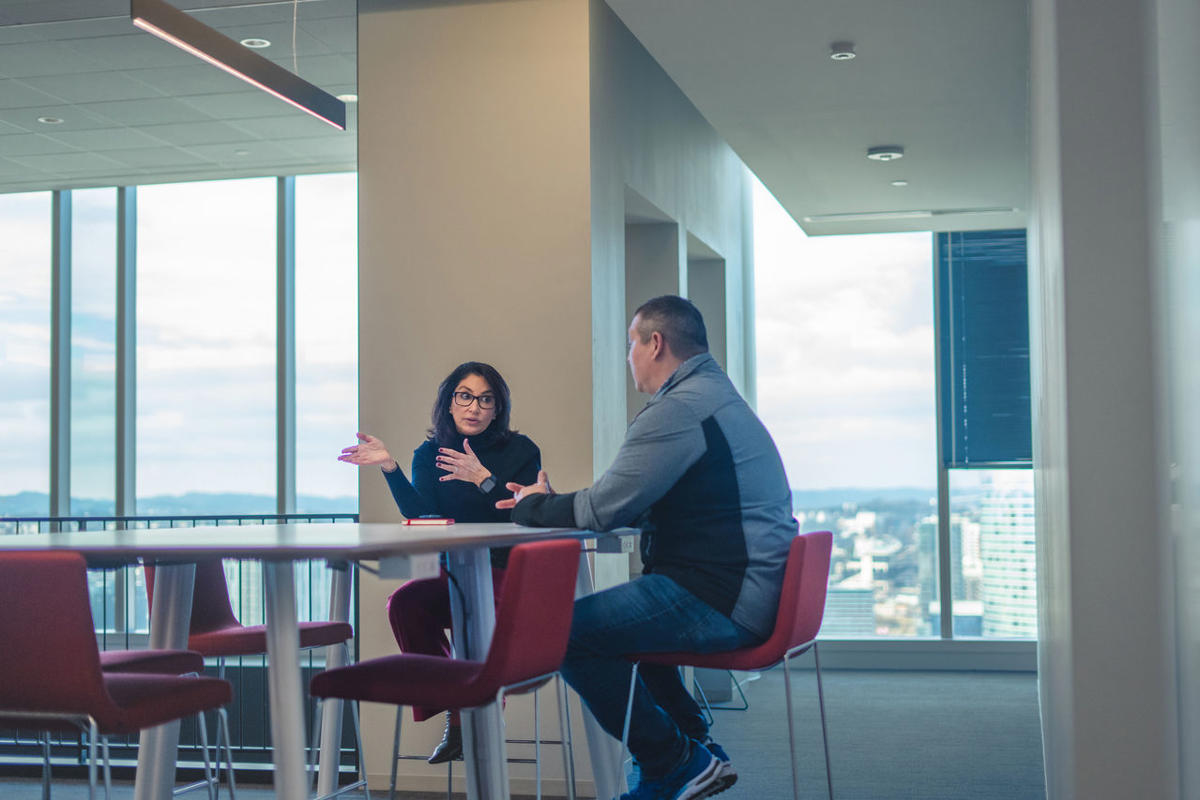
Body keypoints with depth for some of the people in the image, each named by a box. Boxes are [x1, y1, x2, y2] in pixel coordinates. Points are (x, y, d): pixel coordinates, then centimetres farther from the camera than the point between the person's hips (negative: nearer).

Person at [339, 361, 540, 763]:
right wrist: (390, 468, -17)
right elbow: (423, 517, -6)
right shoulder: (430, 454, 10)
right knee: (405, 601, -27)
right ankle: (454, 710, -14)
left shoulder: (521, 451, 1)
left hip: (508, 576, -3)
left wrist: (484, 480, -25)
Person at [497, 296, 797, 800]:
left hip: (721, 604, -11)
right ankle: (695, 748, 26)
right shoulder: (719, 397, 19)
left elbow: (602, 510, -15)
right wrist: (551, 503, 20)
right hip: (759, 595, 11)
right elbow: (636, 507, 23)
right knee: (620, 616, 29)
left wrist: (533, 506, 4)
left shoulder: (679, 410, -15)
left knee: (569, 632, -12)